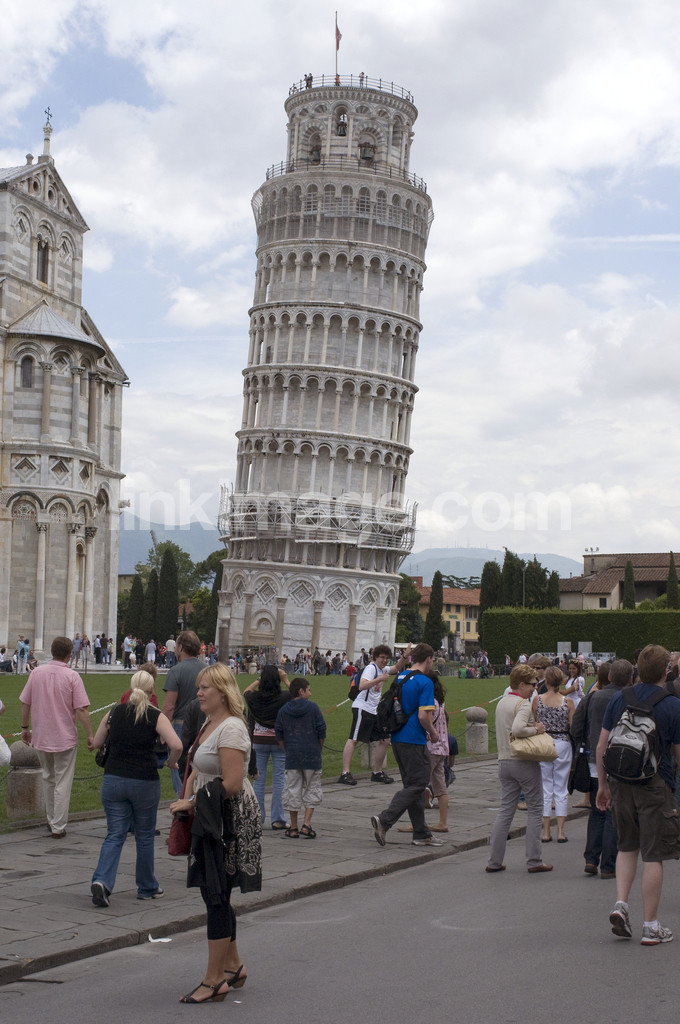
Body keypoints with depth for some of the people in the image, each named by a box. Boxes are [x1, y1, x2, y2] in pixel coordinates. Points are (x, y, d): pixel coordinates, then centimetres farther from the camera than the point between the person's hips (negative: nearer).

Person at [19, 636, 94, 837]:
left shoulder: (37, 673, -1)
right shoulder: (72, 676, -13)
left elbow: (25, 703, 4)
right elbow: (82, 710, -16)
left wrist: (25, 727, 16)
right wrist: (89, 735, -8)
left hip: (41, 736, 4)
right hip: (65, 738, -4)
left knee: (48, 778, 22)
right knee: (63, 783, 5)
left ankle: (52, 819, 31)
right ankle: (58, 826, 5)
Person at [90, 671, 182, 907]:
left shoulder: (114, 713, 4)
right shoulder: (156, 717, -5)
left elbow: (97, 743, 14)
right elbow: (176, 745, -17)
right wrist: (172, 763, 1)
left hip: (113, 779, 2)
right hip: (144, 782, -2)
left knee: (115, 835, 6)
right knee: (145, 836, 13)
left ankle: (102, 880, -15)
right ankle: (147, 888, 24)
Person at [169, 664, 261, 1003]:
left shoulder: (231, 728, -18)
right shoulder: (209, 724, 14)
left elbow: (232, 784, -24)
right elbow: (198, 771, 19)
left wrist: (192, 803, -15)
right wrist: (186, 800, 1)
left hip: (230, 821, -10)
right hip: (211, 820, 10)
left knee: (216, 897, -5)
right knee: (215, 895, 16)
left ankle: (214, 981, 3)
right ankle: (233, 966, 29)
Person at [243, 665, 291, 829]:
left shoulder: (254, 697, -8)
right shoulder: (283, 697, -13)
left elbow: (246, 691, 16)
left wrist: (259, 680, 14)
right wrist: (286, 680, 9)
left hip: (259, 742, 2)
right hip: (279, 742, -2)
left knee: (258, 779, 9)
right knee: (278, 779, 4)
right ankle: (277, 819, 5)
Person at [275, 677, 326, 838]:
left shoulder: (283, 710, 5)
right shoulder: (313, 707, -4)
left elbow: (279, 735, 5)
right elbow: (322, 731, -4)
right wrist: (319, 748, 10)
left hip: (291, 757, 2)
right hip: (312, 756, -2)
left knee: (292, 790, 9)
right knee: (312, 790, 8)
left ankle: (293, 827, 12)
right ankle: (306, 825, -1)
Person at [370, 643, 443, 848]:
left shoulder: (400, 678, 12)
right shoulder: (425, 682, -14)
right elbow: (423, 716, -21)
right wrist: (433, 733, -1)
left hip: (398, 738, 9)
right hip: (414, 741, -9)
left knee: (413, 784, 13)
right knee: (417, 784, -3)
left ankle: (421, 834, 18)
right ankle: (384, 820, -15)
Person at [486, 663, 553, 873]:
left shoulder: (501, 702, 14)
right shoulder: (523, 704, -14)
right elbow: (517, 729, -29)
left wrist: (533, 726, 3)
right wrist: (536, 729, -15)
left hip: (504, 762, 8)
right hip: (525, 763, -7)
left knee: (505, 810, 10)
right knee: (535, 810, 4)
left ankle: (494, 861, 6)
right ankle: (534, 861, 5)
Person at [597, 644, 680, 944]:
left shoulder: (618, 699, 2)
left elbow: (601, 746, 4)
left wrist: (602, 784, 13)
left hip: (621, 783, 4)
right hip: (655, 785, -4)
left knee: (627, 846, 20)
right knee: (654, 855, 2)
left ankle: (620, 904, 5)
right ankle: (651, 926, 7)